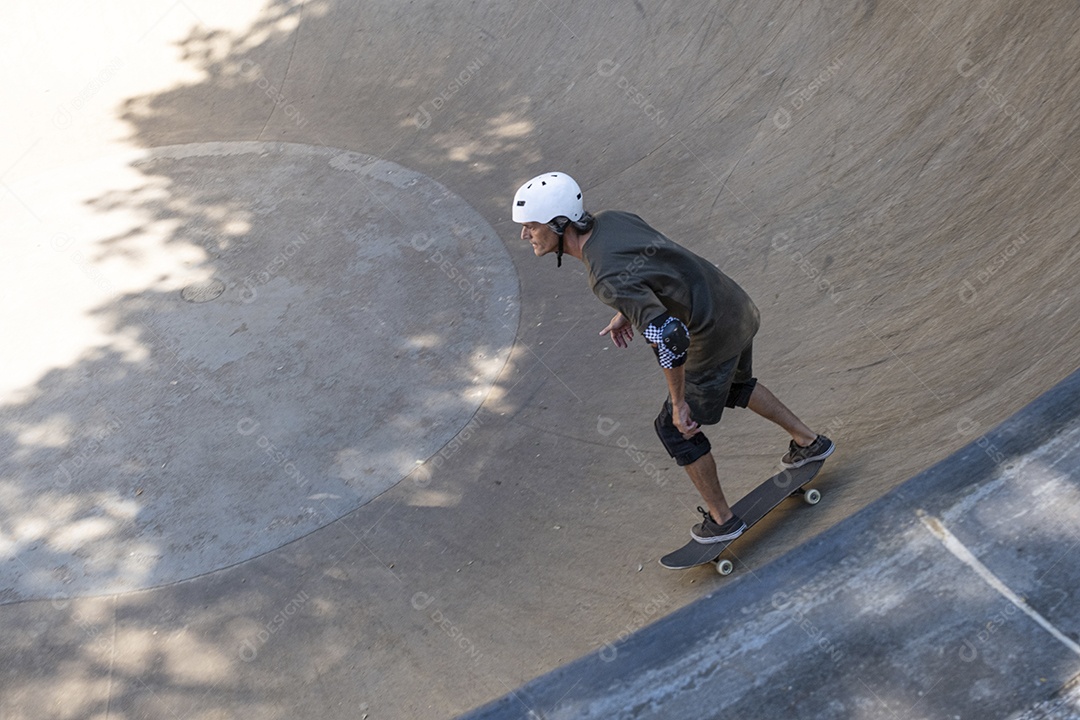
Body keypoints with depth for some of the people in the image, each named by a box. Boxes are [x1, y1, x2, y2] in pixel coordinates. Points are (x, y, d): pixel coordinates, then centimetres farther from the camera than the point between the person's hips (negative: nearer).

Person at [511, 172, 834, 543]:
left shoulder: (607, 279, -31)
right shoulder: (609, 219, -3)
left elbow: (668, 337, -36)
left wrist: (679, 403, -24)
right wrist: (625, 312, 19)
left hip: (714, 337, -9)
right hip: (740, 306, 9)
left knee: (675, 427, 13)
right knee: (733, 385, 37)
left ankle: (721, 518, 28)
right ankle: (809, 441, 50)